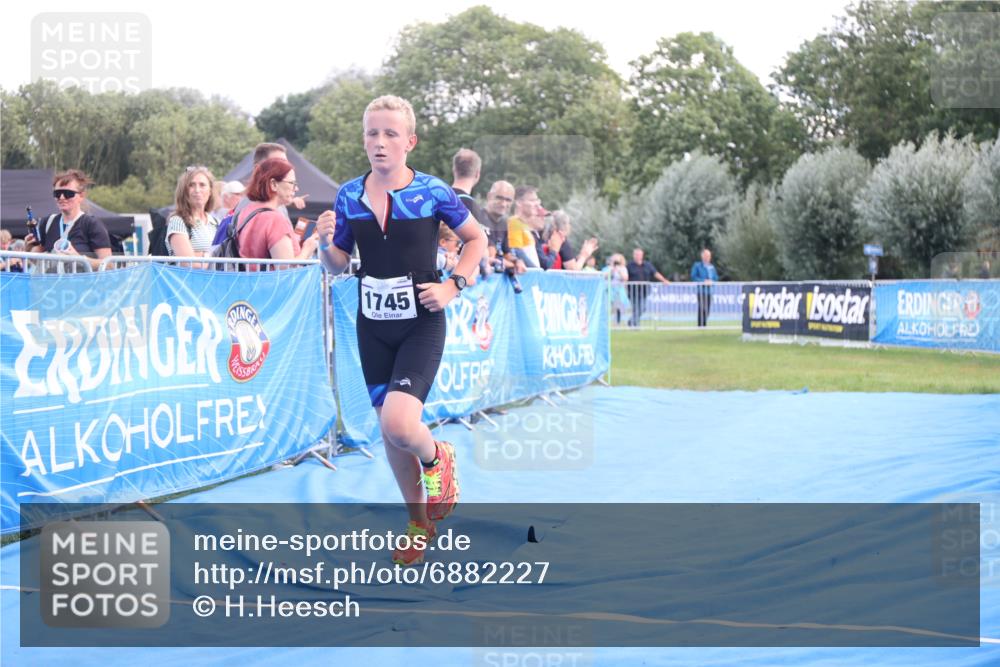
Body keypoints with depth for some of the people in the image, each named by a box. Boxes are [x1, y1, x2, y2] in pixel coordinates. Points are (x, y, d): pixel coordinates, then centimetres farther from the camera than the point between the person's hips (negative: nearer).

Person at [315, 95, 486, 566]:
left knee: (399, 422, -22)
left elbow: (476, 238, 5)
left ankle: (436, 459, 14)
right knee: (388, 429, 9)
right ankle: (419, 522, 29)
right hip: (373, 325, 4)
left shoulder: (433, 192, -8)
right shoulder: (349, 195, 1)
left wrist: (453, 285, -7)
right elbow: (338, 263, 8)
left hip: (421, 324, -4)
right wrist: (326, 243, -13)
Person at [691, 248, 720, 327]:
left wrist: (711, 281, -2)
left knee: (707, 308, 5)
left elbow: (716, 277, 20)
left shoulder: (712, 267, 17)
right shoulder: (697, 265, 2)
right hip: (701, 289, -6)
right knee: (701, 308, -13)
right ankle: (700, 325, -13)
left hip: (709, 290, 6)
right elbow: (693, 277, -5)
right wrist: (703, 281, -15)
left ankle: (705, 324, 12)